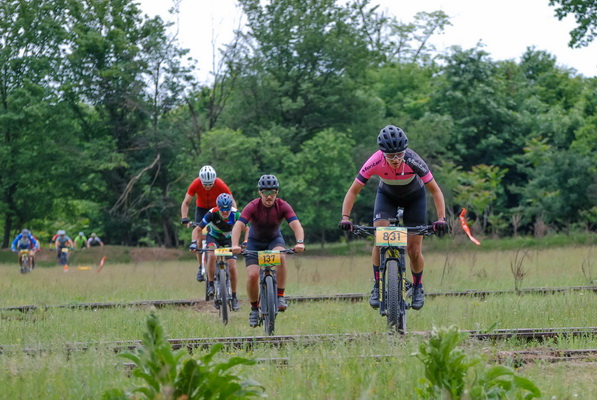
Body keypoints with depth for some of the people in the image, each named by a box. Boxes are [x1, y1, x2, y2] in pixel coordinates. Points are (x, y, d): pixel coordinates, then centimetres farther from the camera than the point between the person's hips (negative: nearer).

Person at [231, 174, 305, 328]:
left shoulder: (283, 206, -22)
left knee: (280, 256, -34)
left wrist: (300, 242, -52)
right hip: (255, 241, 0)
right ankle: (254, 309, 7)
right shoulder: (253, 207, -26)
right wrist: (235, 245, -54)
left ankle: (280, 297, -24)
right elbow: (238, 226, -36)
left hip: (274, 239, 0)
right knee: (252, 275, -18)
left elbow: (296, 225, -33)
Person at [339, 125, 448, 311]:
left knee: (414, 250, -5)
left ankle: (417, 287, 22)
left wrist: (441, 219, -40)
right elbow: (353, 191, -24)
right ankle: (377, 287, -7)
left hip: (414, 197, -1)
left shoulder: (413, 162, -36)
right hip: (387, 196, 1)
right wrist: (345, 218, -37)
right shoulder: (375, 163, -33)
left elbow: (435, 191, -28)